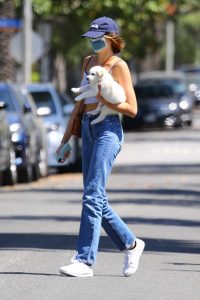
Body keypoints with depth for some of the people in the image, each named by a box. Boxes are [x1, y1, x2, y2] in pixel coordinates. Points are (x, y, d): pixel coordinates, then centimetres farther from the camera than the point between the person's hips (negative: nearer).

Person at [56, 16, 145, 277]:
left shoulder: (119, 66, -5)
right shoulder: (88, 62, 16)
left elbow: (132, 109, -8)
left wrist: (103, 99, -19)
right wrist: (67, 137, 17)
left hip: (108, 130, -8)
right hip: (88, 129, 8)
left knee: (93, 195, -14)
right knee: (96, 199, 8)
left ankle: (85, 260, -16)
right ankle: (131, 244, 23)